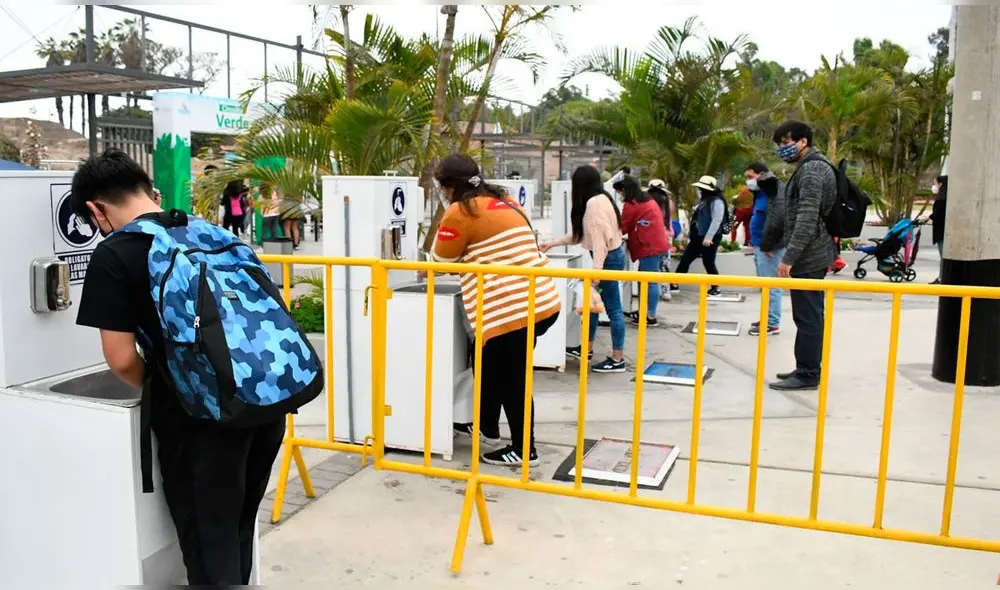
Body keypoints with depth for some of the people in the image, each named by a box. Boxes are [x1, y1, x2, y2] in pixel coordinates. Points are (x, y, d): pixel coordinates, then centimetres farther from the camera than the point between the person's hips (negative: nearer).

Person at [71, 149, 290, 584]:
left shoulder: (114, 256, -6)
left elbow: (121, 359, -9)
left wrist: (154, 386, 13)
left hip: (202, 414, -6)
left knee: (208, 540, 12)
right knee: (238, 529, 24)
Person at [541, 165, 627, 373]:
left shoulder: (594, 203, -18)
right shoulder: (599, 199, 14)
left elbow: (600, 237, -24)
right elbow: (581, 233, 21)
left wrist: (596, 269, -26)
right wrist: (553, 243, 25)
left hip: (608, 257, -11)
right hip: (609, 256, 11)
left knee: (612, 308, -4)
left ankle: (617, 360, 3)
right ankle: (587, 348, 31)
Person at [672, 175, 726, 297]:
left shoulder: (716, 201, -14)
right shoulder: (703, 200, 17)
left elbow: (717, 220, -23)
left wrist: (709, 237, -27)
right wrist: (689, 232, 21)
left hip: (709, 238, -10)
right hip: (697, 237, 10)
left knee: (708, 263, -2)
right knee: (685, 259, 7)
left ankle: (715, 288, 11)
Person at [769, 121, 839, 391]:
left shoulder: (812, 169, -15)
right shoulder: (811, 168, 18)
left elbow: (807, 218, -23)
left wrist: (789, 257, -24)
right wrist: (792, 255, 24)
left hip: (808, 256, -10)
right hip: (812, 255, 10)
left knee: (808, 317, -5)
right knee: (810, 316, 14)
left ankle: (807, 374, 0)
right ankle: (807, 369, 22)